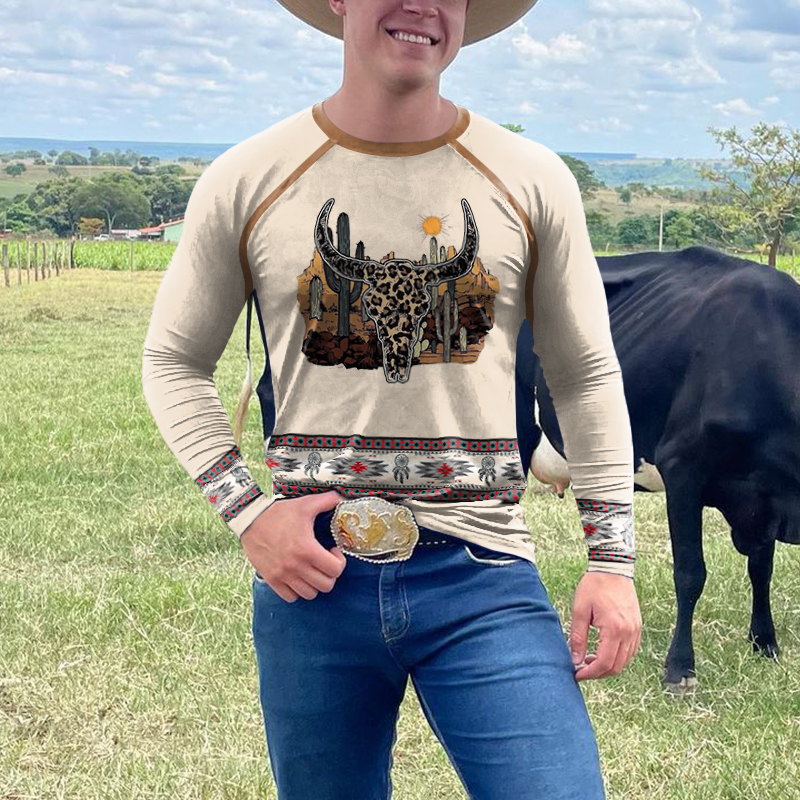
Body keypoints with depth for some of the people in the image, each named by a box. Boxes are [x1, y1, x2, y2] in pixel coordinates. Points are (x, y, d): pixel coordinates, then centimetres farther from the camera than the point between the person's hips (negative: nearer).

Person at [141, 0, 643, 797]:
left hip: (482, 579, 0)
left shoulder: (532, 183, 2)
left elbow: (586, 377, 10)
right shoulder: (246, 181, 1)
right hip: (310, 572, 1)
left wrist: (612, 558, 4)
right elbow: (173, 362, 10)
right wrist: (246, 514, -3)